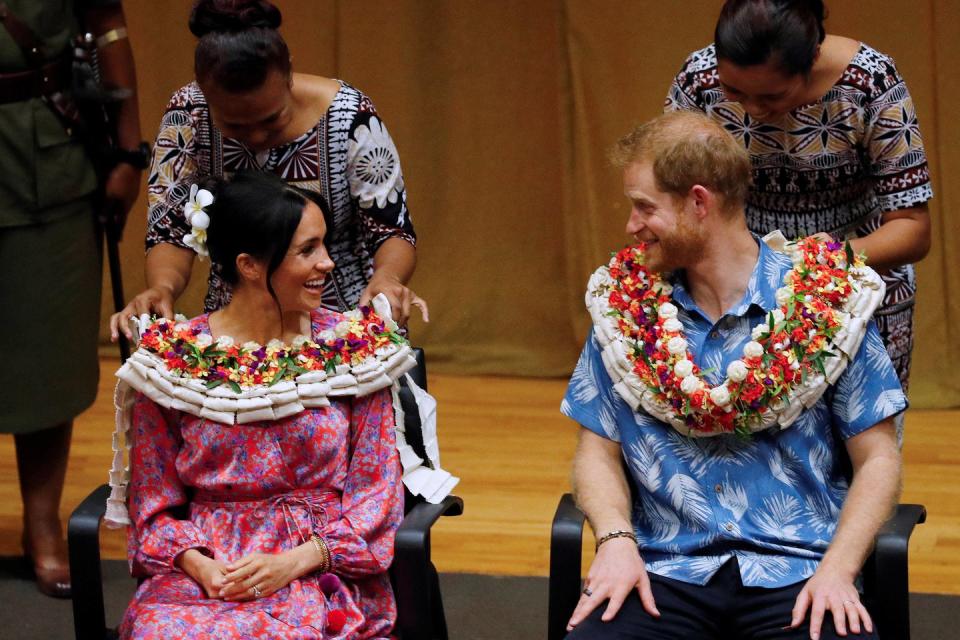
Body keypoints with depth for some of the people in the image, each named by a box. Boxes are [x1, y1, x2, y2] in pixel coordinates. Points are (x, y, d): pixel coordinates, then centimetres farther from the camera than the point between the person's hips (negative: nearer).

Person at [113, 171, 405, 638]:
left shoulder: (354, 349, 2)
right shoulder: (172, 357, 2)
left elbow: (376, 493, 2)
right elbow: (154, 503, 7)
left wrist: (293, 562, -13)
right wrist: (197, 564, -14)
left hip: (321, 569, -1)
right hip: (203, 568, 1)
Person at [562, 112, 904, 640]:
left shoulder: (825, 303, 2)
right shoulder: (624, 305, 10)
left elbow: (876, 459, 4)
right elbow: (598, 450, 12)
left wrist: (838, 570, -11)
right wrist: (615, 540, -9)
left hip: (794, 575, -1)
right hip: (666, 572, 2)